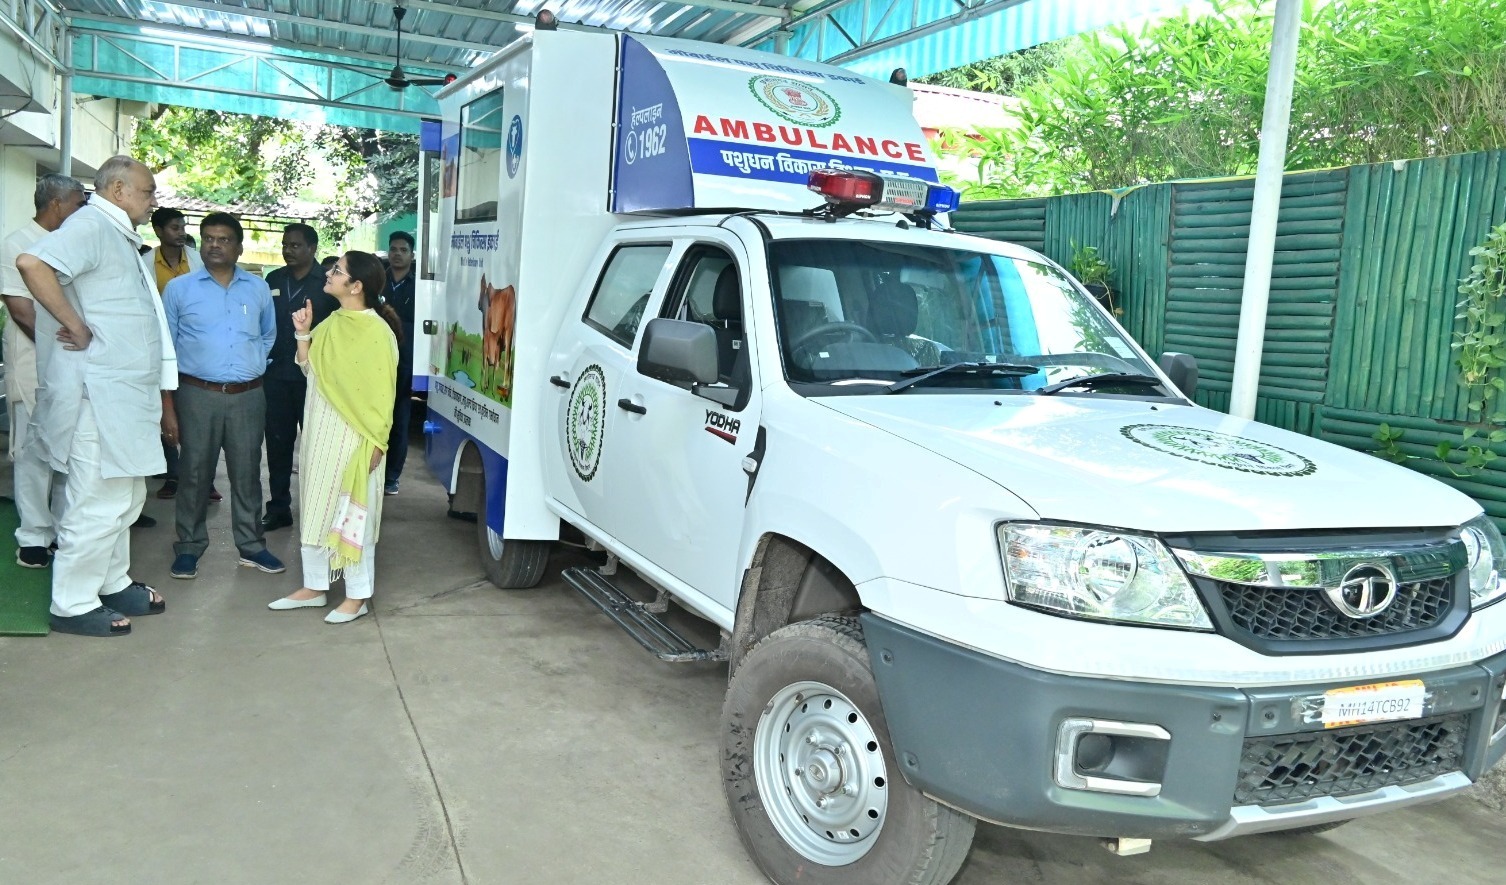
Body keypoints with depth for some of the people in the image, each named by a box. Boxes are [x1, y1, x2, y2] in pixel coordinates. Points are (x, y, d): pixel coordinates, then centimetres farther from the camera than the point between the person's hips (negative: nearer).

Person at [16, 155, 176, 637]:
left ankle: (113, 584, 31)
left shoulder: (118, 236, 19)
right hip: (98, 393, -10)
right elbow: (32, 263, -30)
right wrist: (78, 329, -23)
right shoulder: (90, 225, -12)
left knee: (125, 498, 19)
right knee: (99, 504, -4)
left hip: (124, 394, 10)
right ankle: (73, 605, 7)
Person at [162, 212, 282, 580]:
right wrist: (168, 405, -4)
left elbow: (268, 336, 24)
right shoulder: (179, 288, 2)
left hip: (248, 396, 2)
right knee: (195, 473, 4)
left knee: (247, 473, 8)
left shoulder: (258, 289, 9)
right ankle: (189, 547, 15)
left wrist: (251, 367, 11)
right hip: (198, 395, -2)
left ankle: (251, 546, 18)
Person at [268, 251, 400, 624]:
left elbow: (381, 393, -15)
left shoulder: (377, 332, -15)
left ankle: (358, 596, 11)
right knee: (315, 509, 14)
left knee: (353, 515, 0)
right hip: (319, 433, 8)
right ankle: (314, 586, 26)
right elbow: (309, 369, 15)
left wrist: (375, 442, -16)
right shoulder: (332, 322, 9)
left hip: (352, 439, -8)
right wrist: (302, 333, 2)